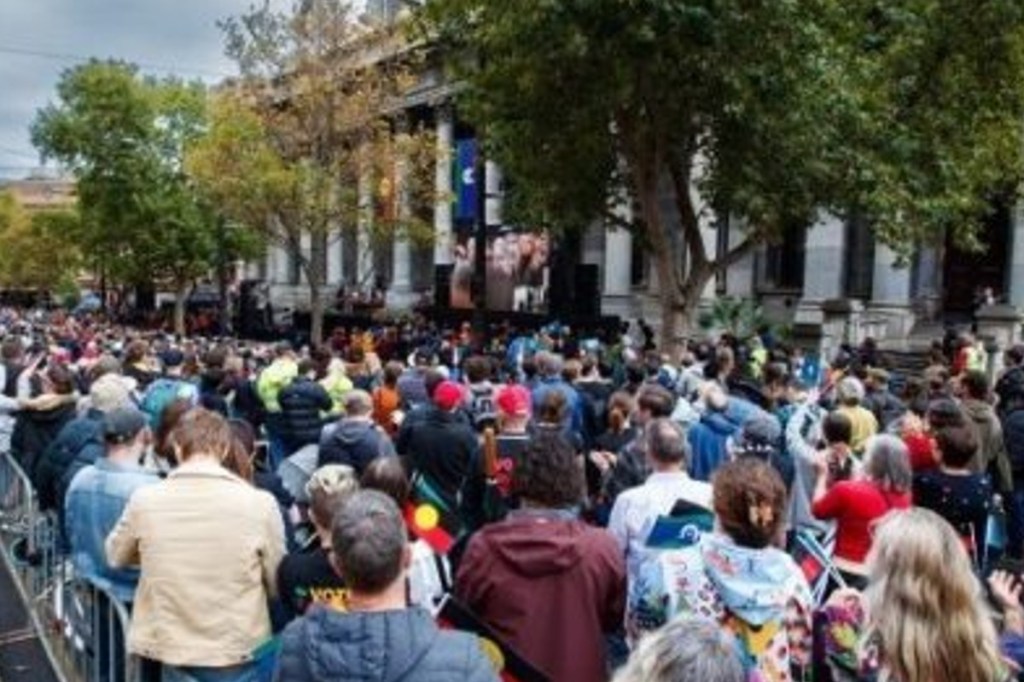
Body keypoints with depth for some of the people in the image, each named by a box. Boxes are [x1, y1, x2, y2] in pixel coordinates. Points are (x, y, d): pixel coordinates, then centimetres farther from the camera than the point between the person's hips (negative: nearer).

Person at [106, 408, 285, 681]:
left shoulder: (144, 500, -11)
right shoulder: (260, 503, -17)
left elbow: (115, 557, 10)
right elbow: (278, 584, -3)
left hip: (174, 652, 2)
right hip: (240, 652, -2)